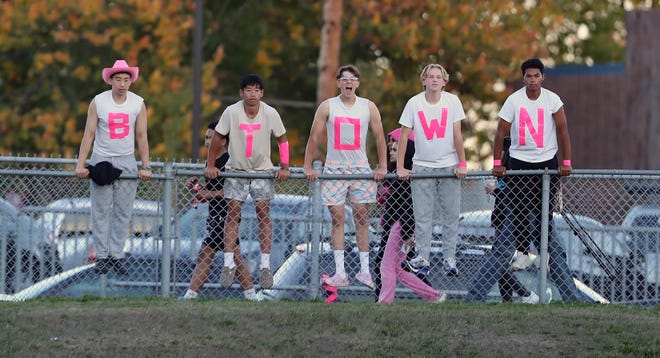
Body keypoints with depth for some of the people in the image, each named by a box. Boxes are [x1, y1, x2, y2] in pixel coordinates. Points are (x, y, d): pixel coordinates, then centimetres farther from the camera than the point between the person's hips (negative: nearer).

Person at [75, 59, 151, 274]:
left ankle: (116, 256, 4)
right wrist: (80, 165, -10)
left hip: (126, 162, 2)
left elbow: (141, 137, 3)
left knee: (123, 212, 0)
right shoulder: (98, 102, -6)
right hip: (101, 160, -1)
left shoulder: (138, 104, -1)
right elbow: (89, 134, -4)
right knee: (101, 211, -2)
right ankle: (102, 256, 2)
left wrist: (146, 166, -2)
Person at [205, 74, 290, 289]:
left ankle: (265, 265, -3)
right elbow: (217, 138, -4)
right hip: (236, 169, 0)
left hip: (263, 169, 0)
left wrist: (284, 167, -5)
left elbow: (282, 139, 0)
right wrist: (210, 165, -7)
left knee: (263, 212, -7)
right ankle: (229, 263, -3)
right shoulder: (231, 112, -14)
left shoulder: (270, 114, -12)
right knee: (233, 212, -6)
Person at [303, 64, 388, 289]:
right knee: (337, 218, -3)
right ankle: (340, 272, -4)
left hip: (361, 168, 1)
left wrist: (382, 167, 2)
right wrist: (307, 167, -1)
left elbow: (379, 137, 8)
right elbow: (314, 137, 4)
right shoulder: (327, 107, 2)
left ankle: (364, 270, 3)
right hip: (334, 168, -1)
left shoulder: (368, 107, 4)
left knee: (361, 217, 0)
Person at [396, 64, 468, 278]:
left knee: (451, 215, 0)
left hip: (449, 167, 0)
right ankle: (422, 259, 2)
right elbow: (404, 135, -1)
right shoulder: (414, 103, -2)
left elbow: (457, 135, -1)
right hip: (422, 167, 0)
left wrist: (462, 164, -5)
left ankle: (449, 259, 5)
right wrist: (400, 167, -5)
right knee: (422, 216, -2)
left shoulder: (452, 101, -2)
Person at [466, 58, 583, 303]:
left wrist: (566, 162, -4)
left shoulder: (552, 100, -5)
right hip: (519, 163, 0)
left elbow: (563, 131, 1)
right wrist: (497, 163, -4)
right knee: (517, 215, -6)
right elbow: (501, 132, 0)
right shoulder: (514, 100, -6)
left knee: (544, 217, -1)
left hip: (548, 163, 0)